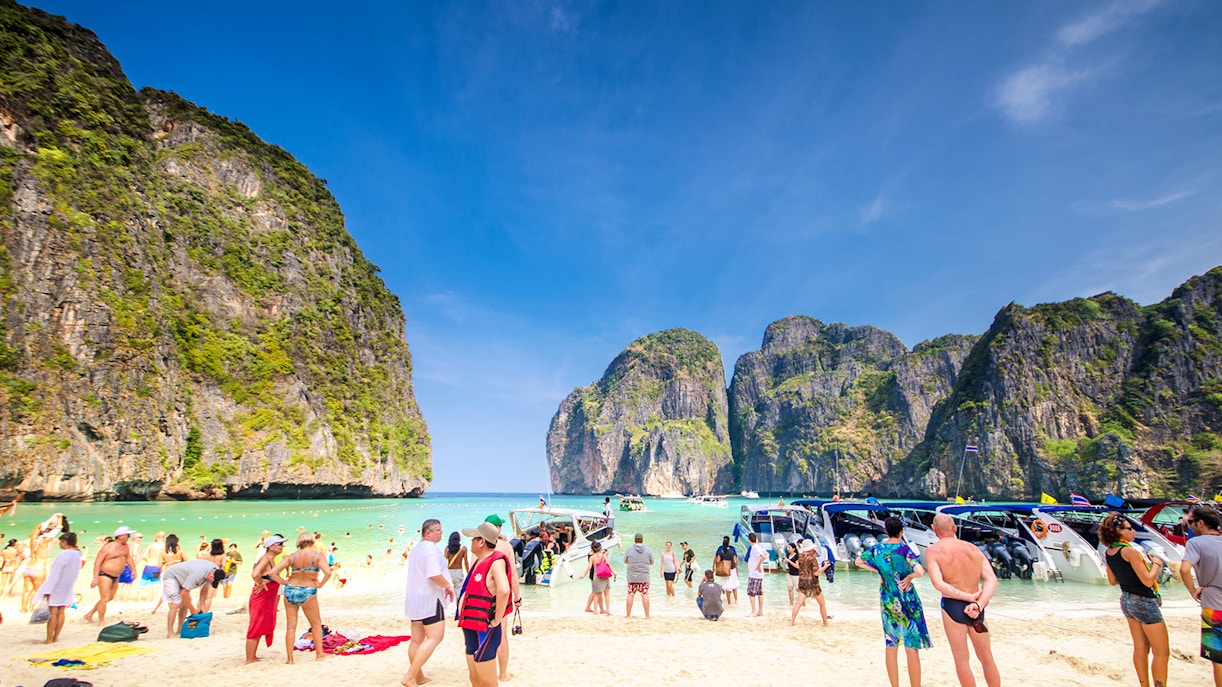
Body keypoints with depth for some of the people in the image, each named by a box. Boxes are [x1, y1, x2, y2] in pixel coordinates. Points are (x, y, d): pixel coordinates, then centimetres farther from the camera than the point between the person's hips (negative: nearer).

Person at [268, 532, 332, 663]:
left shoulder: (291, 557, 1)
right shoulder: (318, 555, -9)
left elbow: (272, 572, -5)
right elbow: (328, 572, -22)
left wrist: (284, 582, 6)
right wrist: (320, 585, -7)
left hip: (290, 590, 3)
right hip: (308, 592, -3)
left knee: (290, 626, 13)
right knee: (316, 624, 15)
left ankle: (290, 659, 15)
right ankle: (319, 653, 20)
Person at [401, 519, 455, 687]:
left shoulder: (415, 548, 16)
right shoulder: (430, 548, -16)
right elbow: (434, 575, -27)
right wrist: (448, 586, -12)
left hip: (414, 599, 10)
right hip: (430, 599, -10)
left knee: (417, 640, 14)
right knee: (435, 637, -8)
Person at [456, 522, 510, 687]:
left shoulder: (496, 562, -19)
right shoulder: (479, 561, 11)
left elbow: (503, 590, -36)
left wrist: (496, 620, -27)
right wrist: (461, 609, 12)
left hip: (484, 631, -9)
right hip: (471, 629, 9)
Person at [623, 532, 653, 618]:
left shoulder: (629, 549, -5)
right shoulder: (648, 550, -1)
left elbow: (625, 561, 7)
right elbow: (652, 562, 8)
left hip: (632, 577, 0)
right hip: (644, 577, 0)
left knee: (630, 595, 6)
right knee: (645, 595, 3)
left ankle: (628, 615, 13)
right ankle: (647, 616, 4)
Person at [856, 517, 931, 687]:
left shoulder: (877, 548, 0)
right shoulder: (904, 549, -14)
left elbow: (858, 561, 11)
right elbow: (920, 572, -26)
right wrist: (909, 577, -8)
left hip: (887, 601, 4)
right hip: (906, 601, -4)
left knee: (891, 646, 13)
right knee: (912, 648, 4)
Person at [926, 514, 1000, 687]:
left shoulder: (933, 551, -7)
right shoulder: (974, 549, 5)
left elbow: (938, 584, -19)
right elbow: (992, 580, -6)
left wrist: (969, 597, -13)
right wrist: (978, 604, -15)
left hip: (952, 606, -4)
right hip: (975, 608, 4)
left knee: (961, 660, 10)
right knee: (987, 658, 21)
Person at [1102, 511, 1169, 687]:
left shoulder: (1109, 552, 4)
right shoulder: (1129, 551, -21)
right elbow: (1148, 580, -20)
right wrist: (1156, 564, -5)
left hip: (1126, 600, 8)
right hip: (1144, 602, -8)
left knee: (1140, 649, 16)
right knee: (1162, 652, 4)